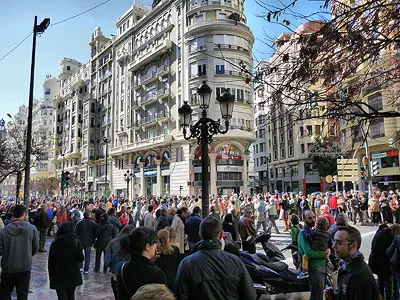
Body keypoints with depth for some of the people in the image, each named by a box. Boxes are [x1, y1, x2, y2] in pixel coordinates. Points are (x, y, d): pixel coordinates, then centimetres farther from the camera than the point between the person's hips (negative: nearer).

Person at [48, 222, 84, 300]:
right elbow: (81, 259, -6)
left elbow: (51, 263, -4)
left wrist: (51, 277, 7)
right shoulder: (76, 242, -10)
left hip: (59, 276, -1)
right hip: (73, 275, 1)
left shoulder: (54, 244, -8)